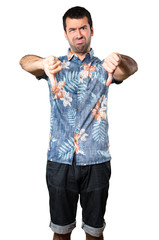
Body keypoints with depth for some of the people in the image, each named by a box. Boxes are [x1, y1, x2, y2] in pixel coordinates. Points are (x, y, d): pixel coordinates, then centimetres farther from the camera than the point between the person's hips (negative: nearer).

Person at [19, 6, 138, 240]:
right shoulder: (56, 66, 5)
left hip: (97, 161, 0)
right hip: (60, 160, 0)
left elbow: (131, 67, -15)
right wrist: (43, 63, -39)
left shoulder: (103, 68, 5)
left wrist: (119, 60, -40)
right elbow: (25, 62, -14)